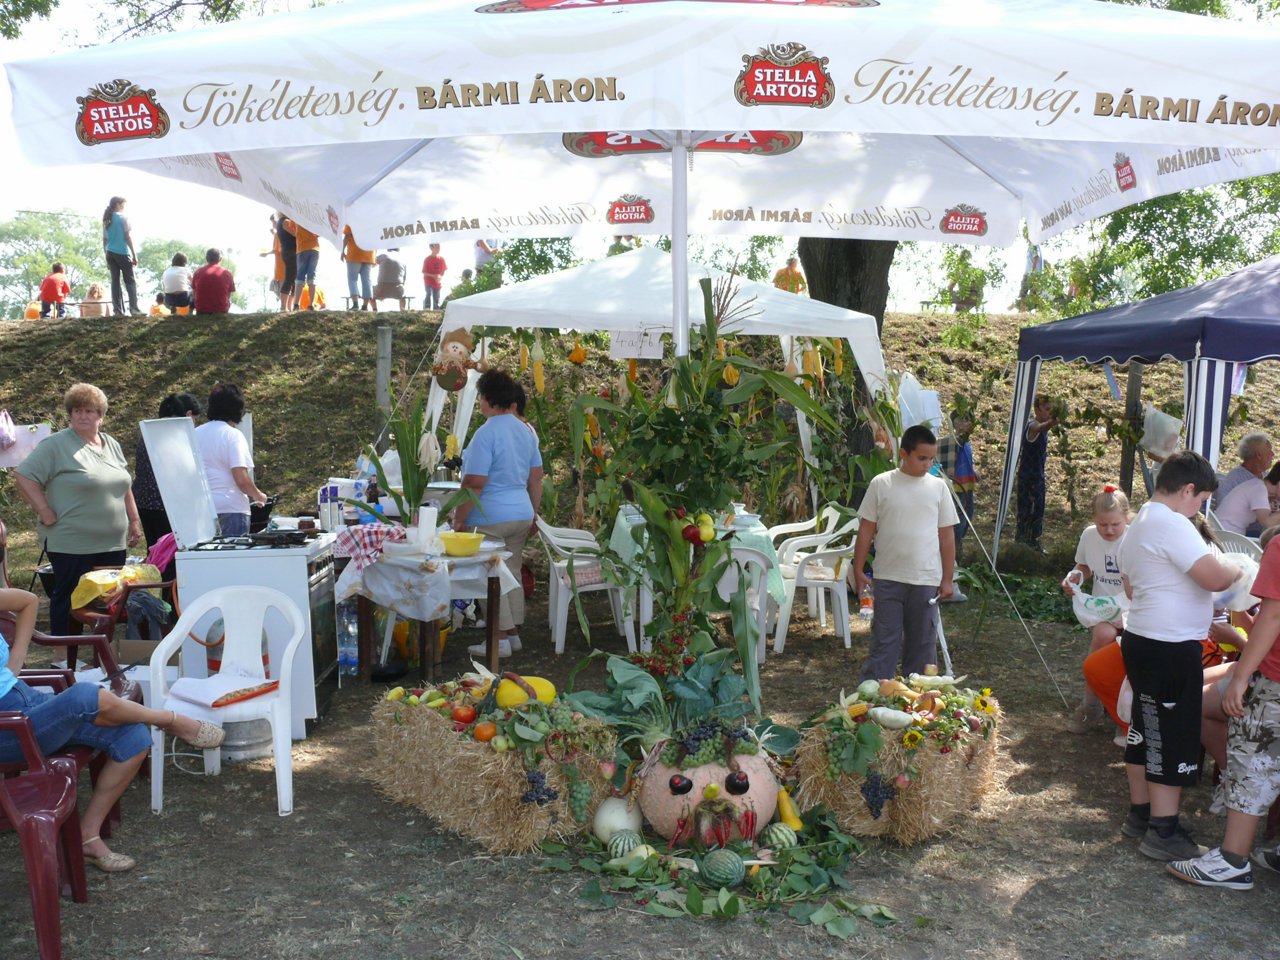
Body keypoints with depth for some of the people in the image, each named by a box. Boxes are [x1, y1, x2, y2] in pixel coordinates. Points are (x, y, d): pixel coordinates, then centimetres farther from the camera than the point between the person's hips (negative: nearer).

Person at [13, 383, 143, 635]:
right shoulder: (56, 445, -7)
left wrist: (134, 521, 16)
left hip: (113, 543, 6)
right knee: (68, 600, 2)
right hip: (72, 546, -6)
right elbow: (24, 477, -11)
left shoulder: (112, 446, 13)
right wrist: (46, 514, -14)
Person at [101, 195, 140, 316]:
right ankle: (134, 309, -14)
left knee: (115, 281, 3)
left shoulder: (106, 220, 14)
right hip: (122, 253, -5)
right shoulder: (123, 217, -3)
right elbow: (127, 237, -7)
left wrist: (107, 257, 16)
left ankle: (117, 310, -3)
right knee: (130, 281, -3)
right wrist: (134, 255, -6)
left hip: (110, 253, 5)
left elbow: (104, 240, 13)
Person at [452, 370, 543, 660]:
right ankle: (514, 633, 22)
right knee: (512, 573, 15)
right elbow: (536, 477, 15)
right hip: (521, 514, 8)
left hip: (490, 518, -8)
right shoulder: (525, 431, 9)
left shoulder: (486, 433, -16)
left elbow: (474, 483, -18)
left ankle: (500, 640, 2)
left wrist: (459, 518, -11)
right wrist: (534, 512, 22)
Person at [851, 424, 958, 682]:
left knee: (923, 642, 9)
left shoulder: (938, 487, 2)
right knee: (884, 641, 2)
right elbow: (866, 530, 2)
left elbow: (946, 535, 6)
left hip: (926, 579, 2)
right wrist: (858, 571, -1)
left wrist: (947, 578, 3)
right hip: (888, 578, -2)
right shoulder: (881, 484, -2)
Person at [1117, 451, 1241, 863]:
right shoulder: (1172, 525, -19)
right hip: (1170, 648, -10)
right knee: (1173, 738, -2)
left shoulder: (1139, 524, 14)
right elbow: (1215, 578, -24)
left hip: (1142, 639, 10)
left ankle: (1140, 811, 27)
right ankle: (1163, 832, 4)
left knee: (1145, 730, 17)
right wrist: (1236, 569, -5)